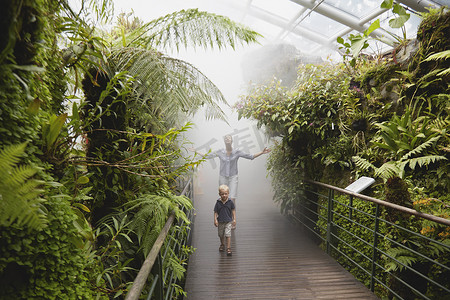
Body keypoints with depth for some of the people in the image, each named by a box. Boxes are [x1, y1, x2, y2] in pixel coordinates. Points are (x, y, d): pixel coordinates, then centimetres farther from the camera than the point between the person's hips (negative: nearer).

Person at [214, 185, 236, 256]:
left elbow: (233, 210, 0)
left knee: (228, 234, -8)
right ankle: (222, 244, 40)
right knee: (221, 234, 17)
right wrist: (215, 220, -9)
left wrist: (234, 219, -1)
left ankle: (228, 248, 0)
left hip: (228, 221, -2)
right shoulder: (218, 202, -10)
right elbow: (215, 212, -3)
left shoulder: (230, 202, -10)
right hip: (220, 221, 2)